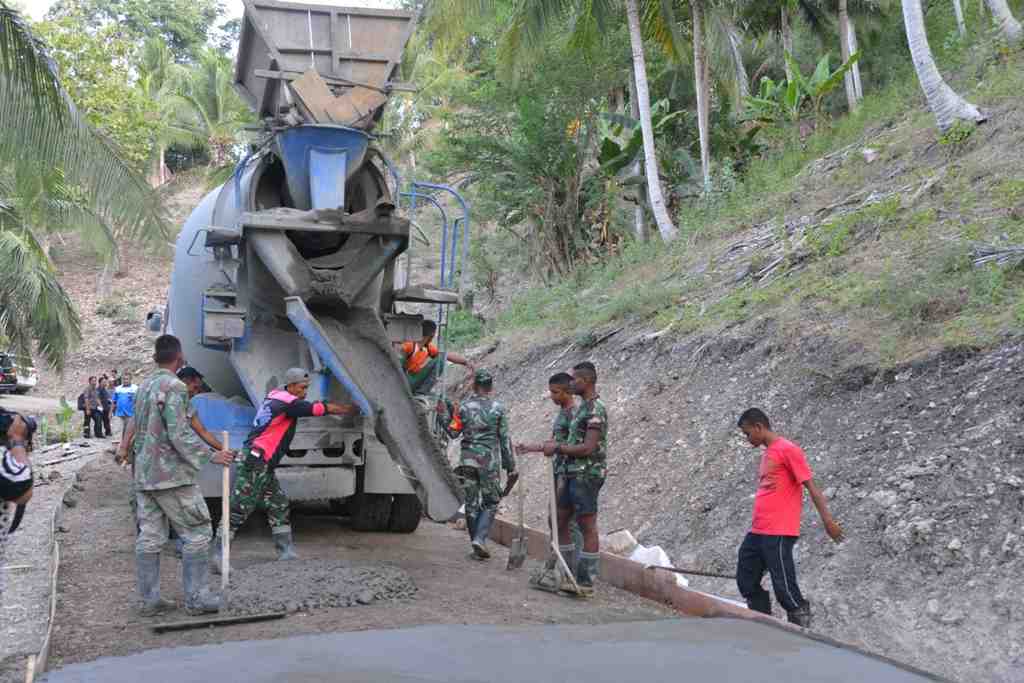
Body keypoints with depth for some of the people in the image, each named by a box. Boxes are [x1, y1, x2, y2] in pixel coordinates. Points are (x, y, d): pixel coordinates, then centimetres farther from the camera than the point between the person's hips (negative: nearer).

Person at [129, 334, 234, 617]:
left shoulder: (143, 386, 13)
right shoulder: (173, 387, -14)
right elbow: (180, 435, -19)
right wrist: (210, 456, -12)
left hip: (144, 475, 8)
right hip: (172, 475, -8)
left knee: (149, 537, 9)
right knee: (196, 533, 0)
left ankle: (149, 599, 12)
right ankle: (196, 598, 1)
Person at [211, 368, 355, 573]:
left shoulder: (275, 396, 14)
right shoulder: (288, 402, -13)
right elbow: (321, 409, -11)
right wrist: (350, 409, 1)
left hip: (264, 467, 10)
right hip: (254, 463, -10)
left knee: (278, 506, 12)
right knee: (239, 508, -10)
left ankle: (286, 552, 16)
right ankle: (217, 555, -9)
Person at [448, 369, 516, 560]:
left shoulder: (465, 406, 0)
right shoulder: (498, 407, -2)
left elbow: (453, 431, 2)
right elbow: (504, 439, -1)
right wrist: (510, 466, 5)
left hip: (467, 459, 2)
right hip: (490, 460, -2)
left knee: (471, 504, 10)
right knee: (491, 503, 8)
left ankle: (477, 546, 13)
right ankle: (480, 538, -11)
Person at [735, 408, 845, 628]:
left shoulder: (788, 450, -8)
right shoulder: (766, 454, 19)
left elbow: (810, 486, -11)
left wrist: (827, 520, -15)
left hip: (778, 535, -9)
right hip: (756, 533, 10)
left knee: (785, 589, -7)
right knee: (746, 583, 11)